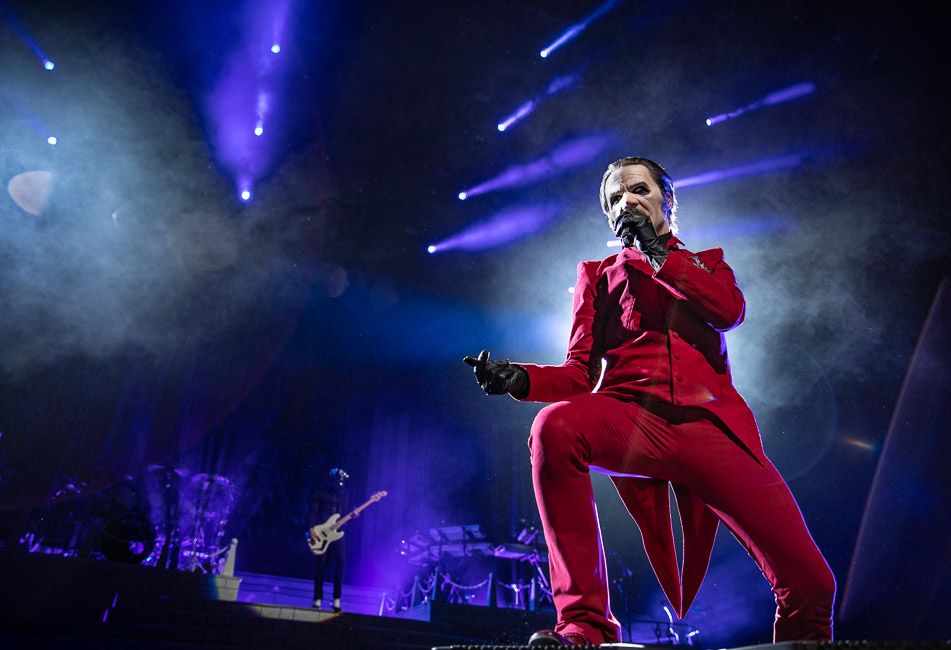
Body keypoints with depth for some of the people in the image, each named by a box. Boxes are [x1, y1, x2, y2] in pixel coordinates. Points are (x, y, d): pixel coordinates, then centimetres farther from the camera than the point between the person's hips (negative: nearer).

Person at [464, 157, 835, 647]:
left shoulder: (707, 263, 27)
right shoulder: (597, 275, 24)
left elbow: (730, 310, 1)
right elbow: (580, 374, 12)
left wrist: (656, 250, 5)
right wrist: (519, 379, -8)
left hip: (710, 422, 1)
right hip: (632, 419, 0)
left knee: (809, 584, -13)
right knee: (554, 425, -35)